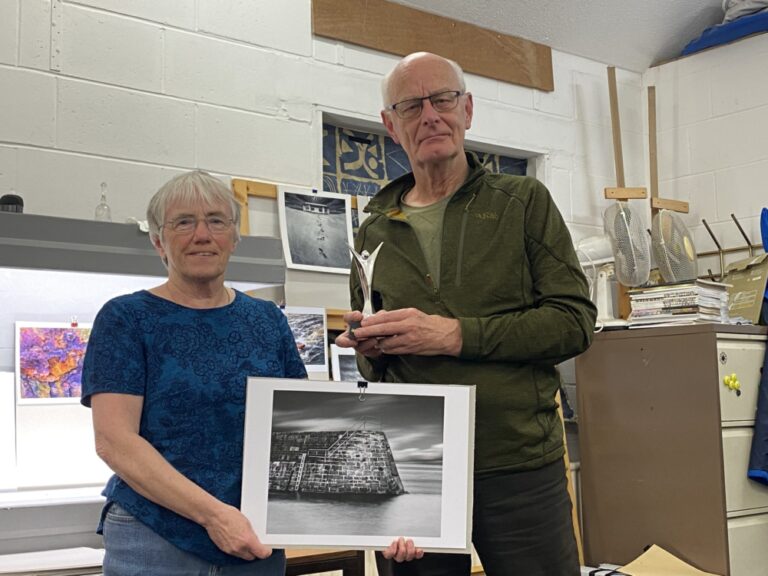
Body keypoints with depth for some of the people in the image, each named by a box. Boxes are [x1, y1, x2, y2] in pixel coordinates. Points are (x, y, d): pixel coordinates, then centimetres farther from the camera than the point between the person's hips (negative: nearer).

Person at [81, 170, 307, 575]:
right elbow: (114, 440, -12)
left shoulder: (268, 320, 7)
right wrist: (212, 512, -22)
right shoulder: (126, 318, -3)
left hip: (257, 541, 4)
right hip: (156, 543, -3)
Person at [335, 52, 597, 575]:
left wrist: (455, 334, -15)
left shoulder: (523, 202, 3)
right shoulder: (374, 233, 12)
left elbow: (574, 321, -6)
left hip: (519, 465, -2)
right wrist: (371, 349, -4)